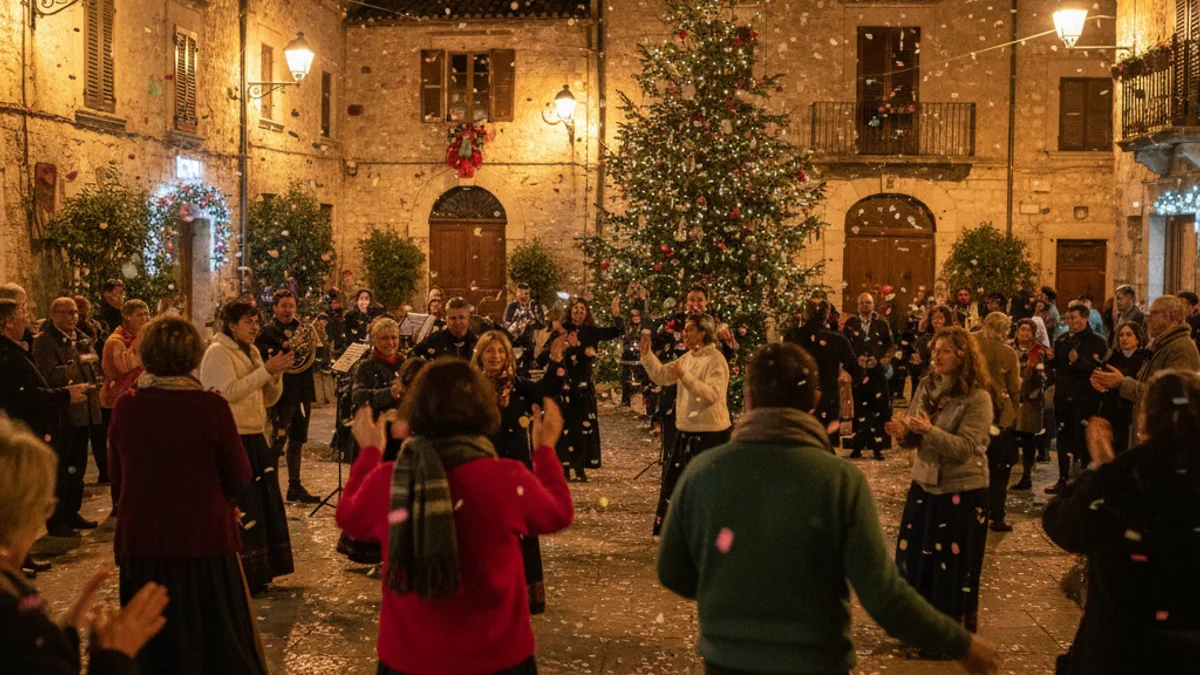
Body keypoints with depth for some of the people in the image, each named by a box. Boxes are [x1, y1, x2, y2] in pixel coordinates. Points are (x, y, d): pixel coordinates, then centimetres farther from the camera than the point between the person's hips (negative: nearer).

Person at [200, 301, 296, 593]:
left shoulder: (251, 352, 16)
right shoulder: (217, 352, -8)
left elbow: (269, 398, 14)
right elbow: (230, 392, -22)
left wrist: (277, 373, -4)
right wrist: (266, 370, -20)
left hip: (255, 438, 8)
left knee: (262, 505, 10)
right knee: (237, 509, -5)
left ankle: (256, 573, 21)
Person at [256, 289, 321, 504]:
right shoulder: (267, 332, -4)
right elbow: (261, 362, -16)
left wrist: (315, 344, -9)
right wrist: (283, 348, -27)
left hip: (302, 393, 6)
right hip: (281, 395, -6)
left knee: (298, 440, 12)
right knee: (278, 442, -6)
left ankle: (295, 486, 21)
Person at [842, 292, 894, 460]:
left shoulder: (882, 324, 6)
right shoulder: (850, 324, 5)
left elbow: (890, 347, 6)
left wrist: (881, 361, -8)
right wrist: (855, 360, -11)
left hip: (877, 372, 1)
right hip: (857, 372, -1)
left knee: (879, 410, 0)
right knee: (859, 410, 2)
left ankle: (878, 447, 6)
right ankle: (857, 447, 7)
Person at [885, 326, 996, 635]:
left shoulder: (978, 398, -15)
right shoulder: (926, 387, 3)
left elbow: (965, 448, -22)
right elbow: (916, 438, 7)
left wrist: (930, 430, -33)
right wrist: (903, 433, -16)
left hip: (962, 492, -6)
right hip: (924, 485, 6)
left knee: (953, 564, 4)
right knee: (914, 556, 11)